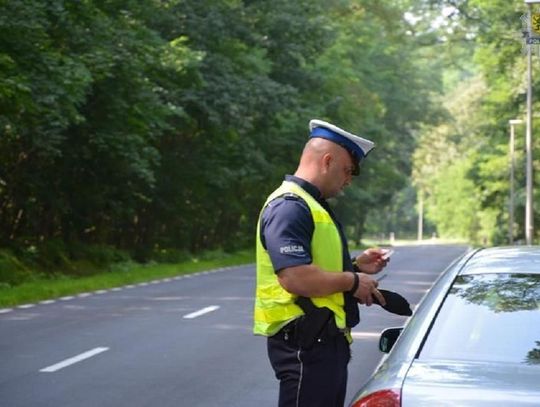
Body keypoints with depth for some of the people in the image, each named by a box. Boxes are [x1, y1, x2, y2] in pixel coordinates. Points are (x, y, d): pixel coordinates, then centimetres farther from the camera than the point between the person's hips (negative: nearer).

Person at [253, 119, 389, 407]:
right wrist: (352, 281, -16)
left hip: (326, 339, 11)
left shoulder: (311, 205, 17)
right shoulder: (289, 207, -17)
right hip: (305, 341, -11)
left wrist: (356, 266, 9)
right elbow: (296, 278, -29)